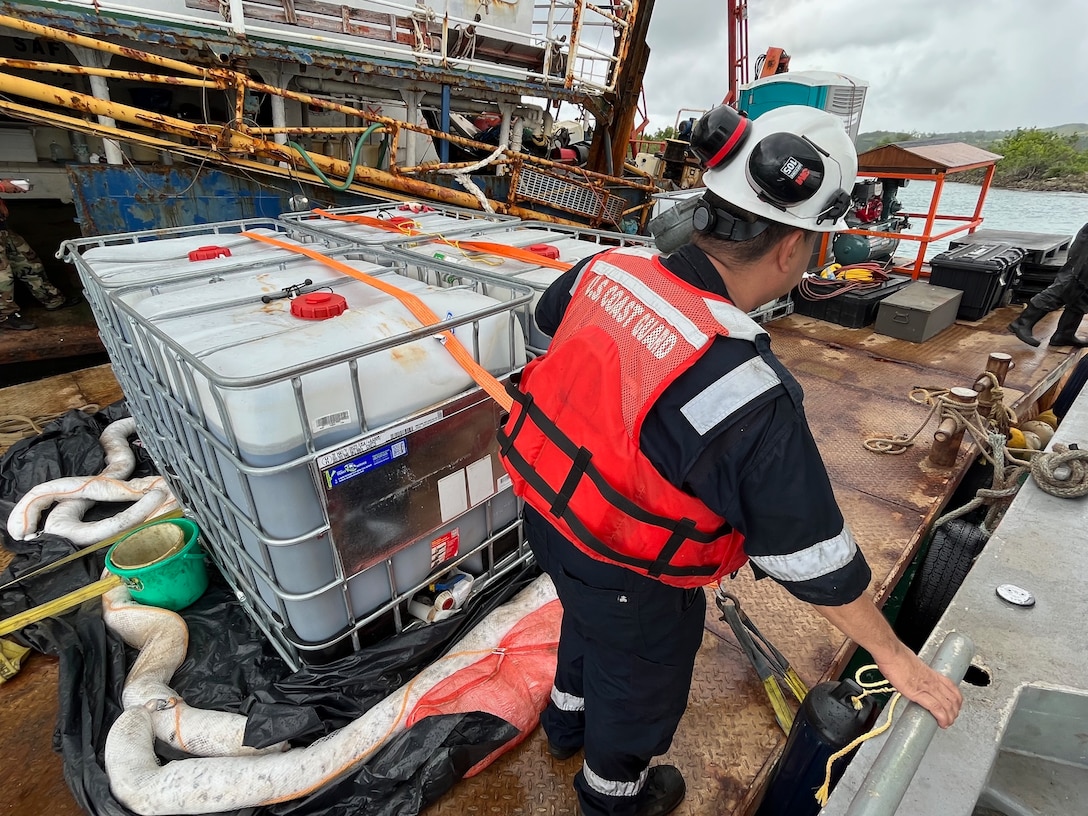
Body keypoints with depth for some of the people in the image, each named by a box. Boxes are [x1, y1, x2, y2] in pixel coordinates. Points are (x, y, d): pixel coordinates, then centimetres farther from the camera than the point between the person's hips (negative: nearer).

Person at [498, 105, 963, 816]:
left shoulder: (612, 268, -16)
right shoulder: (750, 395, -35)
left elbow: (549, 318, 8)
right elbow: (811, 555, -22)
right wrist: (895, 656, -4)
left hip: (550, 516, 7)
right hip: (631, 581, -6)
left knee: (587, 624, 37)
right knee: (640, 688, 27)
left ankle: (568, 721, 69)